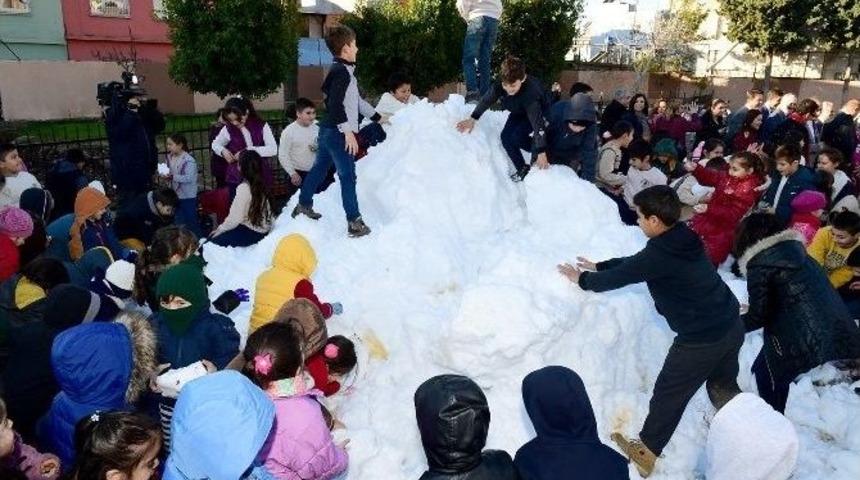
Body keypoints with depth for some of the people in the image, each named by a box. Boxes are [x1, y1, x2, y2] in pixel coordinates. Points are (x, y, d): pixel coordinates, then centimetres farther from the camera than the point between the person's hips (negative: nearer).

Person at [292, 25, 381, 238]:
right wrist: (348, 131, -26)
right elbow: (336, 104, -26)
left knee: (319, 168, 20)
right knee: (347, 176, -7)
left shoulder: (342, 71, 17)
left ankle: (304, 205, 35)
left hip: (329, 131, 11)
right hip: (337, 133, -11)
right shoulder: (342, 72, -16)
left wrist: (377, 117, 30)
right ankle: (354, 223, -2)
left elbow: (356, 100, 26)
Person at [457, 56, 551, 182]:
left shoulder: (531, 92, -44)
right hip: (518, 111, 6)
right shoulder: (500, 84, -31)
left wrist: (542, 153, -40)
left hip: (539, 112, -5)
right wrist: (472, 119, -8)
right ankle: (522, 169, 9)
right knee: (506, 137, -6)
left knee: (516, 136, -23)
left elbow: (537, 123, -42)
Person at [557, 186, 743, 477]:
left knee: (668, 396, 10)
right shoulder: (683, 239, 4)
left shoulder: (659, 254, -24)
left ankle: (645, 453, 27)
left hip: (701, 340, -8)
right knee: (723, 385, 29)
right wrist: (597, 266, 20)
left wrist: (581, 278, 4)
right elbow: (634, 263, 15)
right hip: (733, 325, 8)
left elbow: (617, 278, -13)